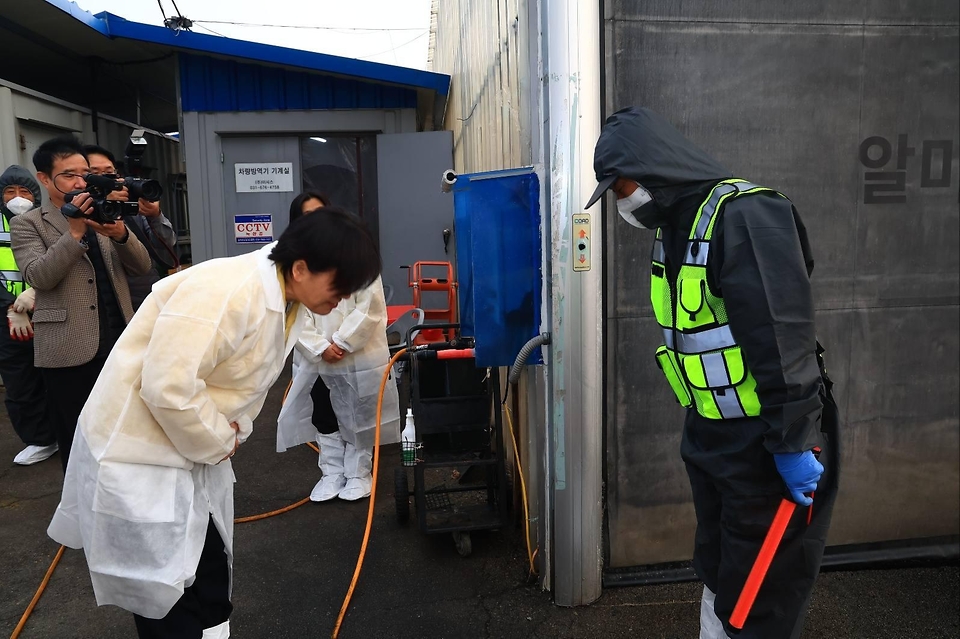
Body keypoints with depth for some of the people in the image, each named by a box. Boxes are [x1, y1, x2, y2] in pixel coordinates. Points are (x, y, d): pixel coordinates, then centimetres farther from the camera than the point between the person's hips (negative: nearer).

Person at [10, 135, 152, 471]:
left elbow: (142, 267, 5)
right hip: (69, 350, -4)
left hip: (120, 343, 4)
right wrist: (74, 232, -21)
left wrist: (121, 234, -14)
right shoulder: (27, 224, 2)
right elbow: (38, 277, -13)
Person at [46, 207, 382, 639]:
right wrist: (219, 443, -19)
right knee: (168, 597, 3)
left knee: (211, 582, 20)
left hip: (197, 449, 9)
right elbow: (167, 387, -34)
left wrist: (234, 429, -2)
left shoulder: (289, 302, -2)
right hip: (139, 452, -8)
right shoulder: (226, 293, -32)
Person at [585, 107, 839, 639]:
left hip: (767, 442, -9)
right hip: (709, 435, 9)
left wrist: (791, 444, -22)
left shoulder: (745, 214, -20)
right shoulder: (674, 227, 9)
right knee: (717, 576, 21)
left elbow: (782, 340, -24)